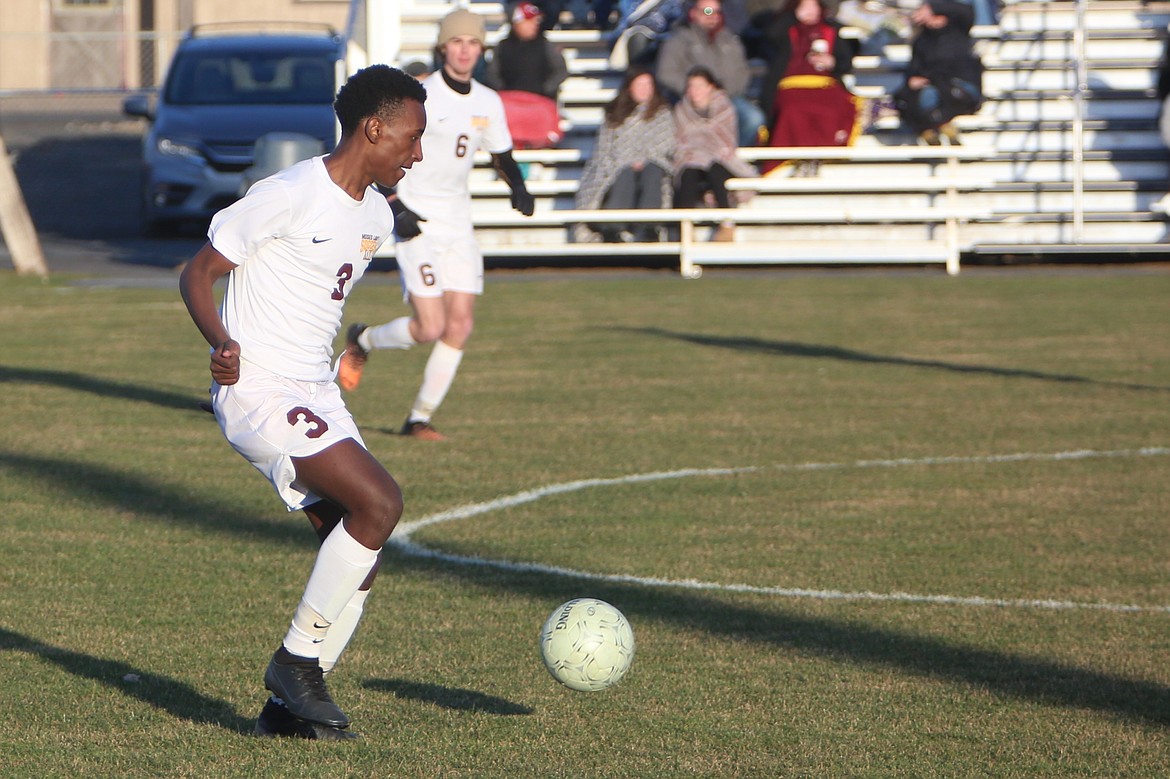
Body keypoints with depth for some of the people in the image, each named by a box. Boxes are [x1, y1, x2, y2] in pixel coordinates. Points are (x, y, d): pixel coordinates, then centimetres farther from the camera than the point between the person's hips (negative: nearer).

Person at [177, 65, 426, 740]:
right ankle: (297, 661, -9)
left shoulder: (376, 217, 12)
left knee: (361, 550, 1)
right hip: (259, 393, -9)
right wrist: (221, 342, -29)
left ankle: (289, 708, 9)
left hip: (317, 397, 9)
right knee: (379, 502, -21)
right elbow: (198, 272, -12)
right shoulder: (290, 196, -15)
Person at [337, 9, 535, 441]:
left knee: (461, 324, -3)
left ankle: (420, 417, 7)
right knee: (430, 327, -13)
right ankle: (362, 340, 18)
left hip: (458, 222, 6)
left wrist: (518, 187, 0)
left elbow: (502, 155, 20)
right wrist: (396, 209, -19)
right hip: (417, 223, -6)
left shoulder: (488, 102, 7)